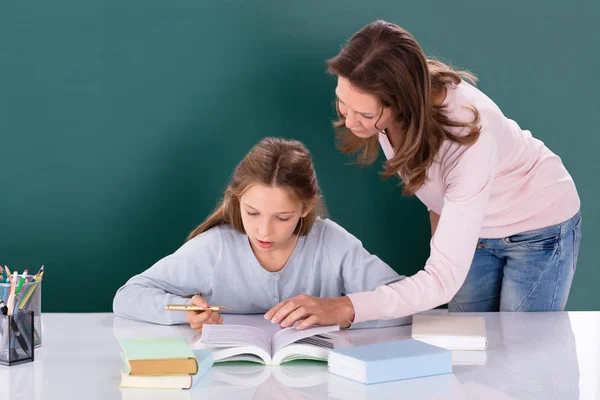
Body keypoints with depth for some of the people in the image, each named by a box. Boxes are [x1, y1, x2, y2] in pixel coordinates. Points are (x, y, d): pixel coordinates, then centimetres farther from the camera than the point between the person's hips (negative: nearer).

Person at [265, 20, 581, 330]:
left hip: (538, 228, -5)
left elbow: (444, 279, -41)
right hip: (469, 226, 5)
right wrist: (439, 233, 7)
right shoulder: (378, 105, -23)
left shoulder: (470, 134, -40)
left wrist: (345, 308, -49)